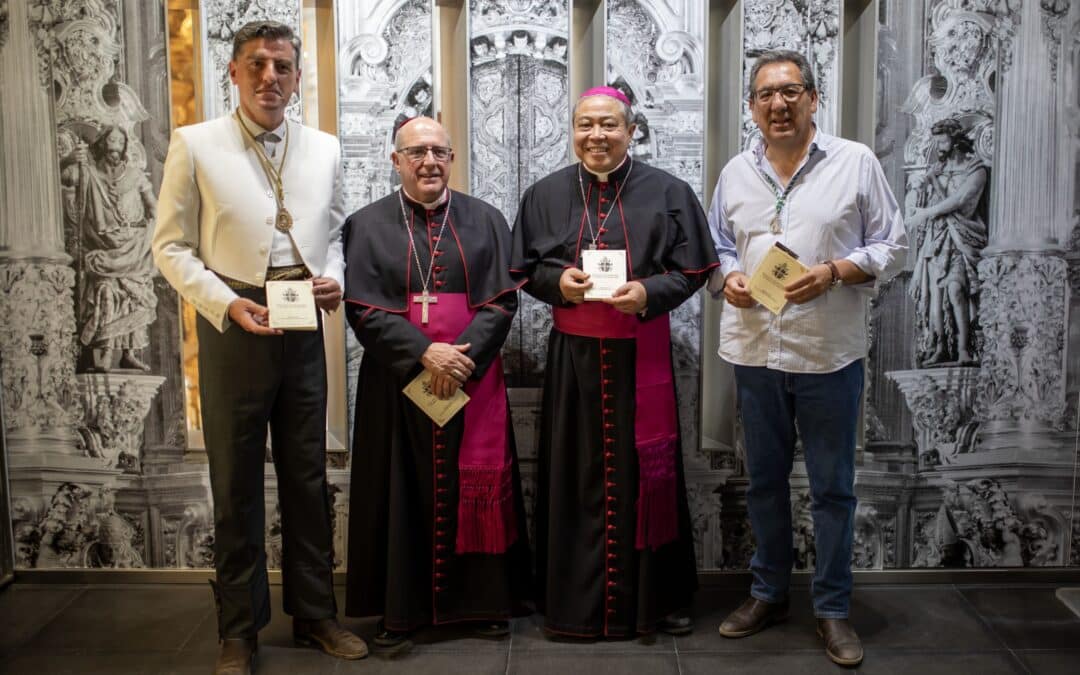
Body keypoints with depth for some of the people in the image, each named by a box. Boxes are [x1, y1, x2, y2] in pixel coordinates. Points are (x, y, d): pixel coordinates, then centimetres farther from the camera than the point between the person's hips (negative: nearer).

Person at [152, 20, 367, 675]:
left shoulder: (324, 149, 6)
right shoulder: (195, 145, -4)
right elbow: (172, 245, -3)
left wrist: (334, 279, -4)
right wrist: (226, 303, -15)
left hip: (304, 327, 3)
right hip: (233, 325, -3)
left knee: (308, 475, 13)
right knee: (237, 481, 8)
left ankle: (315, 612, 28)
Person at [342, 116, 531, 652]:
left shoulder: (485, 221, 7)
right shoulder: (367, 225, 4)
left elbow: (502, 300, 0)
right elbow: (363, 308, -5)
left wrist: (462, 358, -14)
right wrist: (425, 353, -16)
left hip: (473, 380, 1)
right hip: (397, 381, -1)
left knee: (475, 489, 5)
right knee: (402, 492, 3)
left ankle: (483, 601, 16)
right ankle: (400, 608, 12)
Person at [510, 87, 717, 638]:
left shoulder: (667, 193, 2)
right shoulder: (546, 194, 7)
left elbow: (693, 270, 2)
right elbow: (524, 269, 11)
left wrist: (649, 293, -16)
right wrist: (557, 281, -9)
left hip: (642, 355, -1)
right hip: (573, 356, 1)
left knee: (646, 470, 5)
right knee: (575, 475, 4)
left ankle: (657, 597, 19)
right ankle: (574, 599, 16)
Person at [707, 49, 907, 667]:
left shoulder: (856, 162, -2)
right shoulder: (736, 173, 8)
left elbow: (892, 246, -1)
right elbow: (717, 245, 16)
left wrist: (834, 272, -17)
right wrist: (727, 277, -6)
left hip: (829, 355, -3)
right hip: (755, 352, 3)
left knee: (833, 487, 6)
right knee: (764, 480, 14)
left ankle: (834, 608, 21)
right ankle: (769, 593, 31)